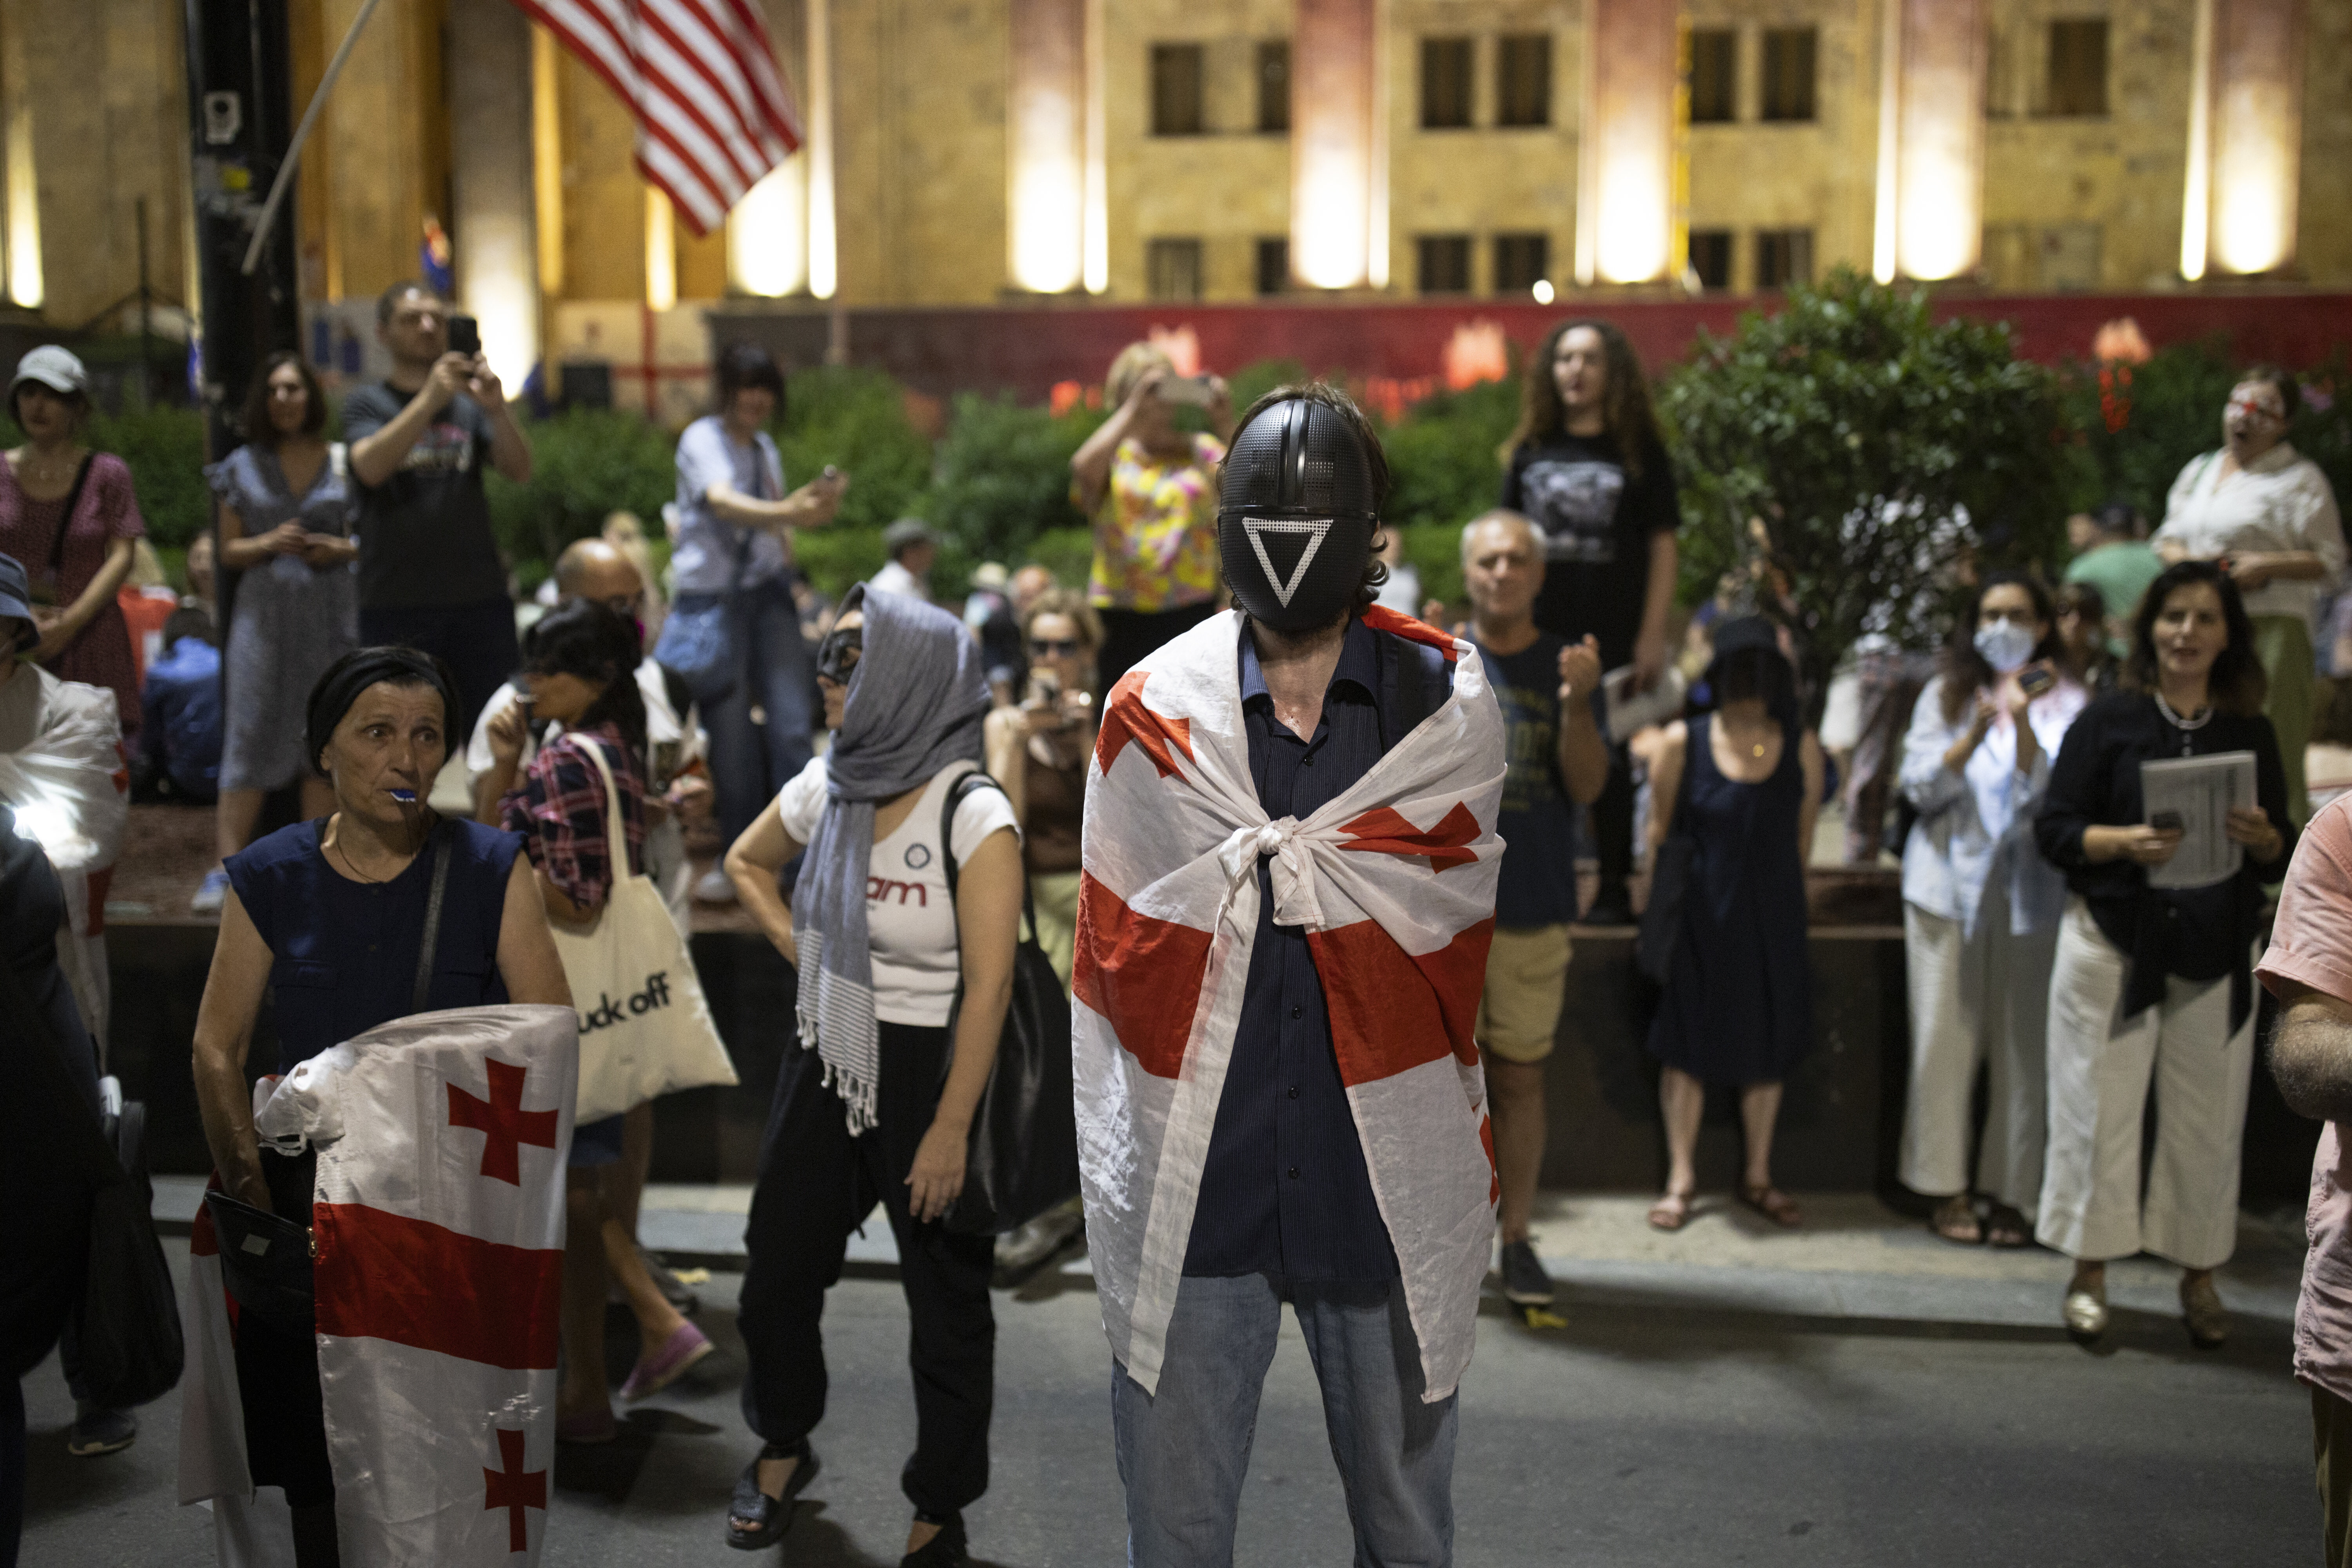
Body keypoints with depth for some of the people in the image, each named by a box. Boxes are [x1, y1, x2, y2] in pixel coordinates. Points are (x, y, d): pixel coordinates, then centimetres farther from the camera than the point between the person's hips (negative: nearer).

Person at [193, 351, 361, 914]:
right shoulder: (243, 467, 7)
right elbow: (229, 550, 10)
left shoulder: (345, 462, 6)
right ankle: (225, 871, -4)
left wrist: (342, 549, -9)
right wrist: (269, 544, -10)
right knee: (250, 737, -5)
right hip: (265, 611, 0)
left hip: (332, 612, 0)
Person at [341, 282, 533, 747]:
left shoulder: (470, 403, 15)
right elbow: (370, 468, -11)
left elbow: (520, 473, 0)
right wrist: (430, 400, -23)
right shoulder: (367, 402, 9)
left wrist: (497, 409, -18)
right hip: (396, 604, -2)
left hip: (481, 600, 2)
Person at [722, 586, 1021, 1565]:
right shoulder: (825, 787, 1)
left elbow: (988, 988, -18)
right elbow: (747, 864, 23)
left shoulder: (973, 814, -17)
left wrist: (950, 1131, -19)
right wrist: (799, 950, 8)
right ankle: (782, 1449, 41)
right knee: (776, 1270, 15)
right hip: (826, 1063, 6)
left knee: (947, 1300, 6)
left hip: (930, 1070, -6)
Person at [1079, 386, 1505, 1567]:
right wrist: (1119, 1158, 6)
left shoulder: (1445, 705, 0)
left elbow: (1441, 919, -4)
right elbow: (1117, 949, 6)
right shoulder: (1154, 711, 1)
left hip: (1385, 1174, 0)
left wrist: (1257, 862, -5)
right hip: (1191, 1181, 0)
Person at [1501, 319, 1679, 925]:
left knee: (1608, 761, 4)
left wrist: (1653, 636, -7)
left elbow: (1662, 545, 0)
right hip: (1538, 634, 3)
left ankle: (1614, 890, 11)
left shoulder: (1639, 450, 2)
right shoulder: (1530, 450, 10)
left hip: (1611, 636, -3)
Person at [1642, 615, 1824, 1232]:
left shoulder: (1802, 747, -1)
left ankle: (1758, 1178, 25)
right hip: (1698, 918, -2)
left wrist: (1780, 897, 9)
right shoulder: (1682, 742, -7)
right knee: (1687, 1046, 4)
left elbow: (1802, 837, 7)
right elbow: (1659, 831, 0)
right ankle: (1680, 1177, 18)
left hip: (1773, 920, 2)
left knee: (1767, 1049, 10)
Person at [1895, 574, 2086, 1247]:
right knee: (1946, 1040, 0)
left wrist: (2022, 719, -20)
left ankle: (2011, 1193, 8)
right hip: (1949, 882, 1)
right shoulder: (1945, 695, 9)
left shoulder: (2067, 701, 5)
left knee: (2023, 1045, -1)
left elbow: (2047, 793, -8)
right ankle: (1949, 1190, 9)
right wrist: (1976, 732, -16)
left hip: (2029, 891, -1)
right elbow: (1920, 787, -2)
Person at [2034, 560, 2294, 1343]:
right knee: (2101, 1110, 0)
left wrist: (2263, 839, -12)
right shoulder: (2109, 720, 1)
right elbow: (2053, 829, -3)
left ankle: (2199, 1274, 19)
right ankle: (2090, 1271, 12)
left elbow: (2283, 857, 11)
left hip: (2216, 956, 2)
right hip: (2113, 947, -2)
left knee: (2208, 1119, 5)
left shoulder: (2251, 733, 9)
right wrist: (2125, 842, -21)